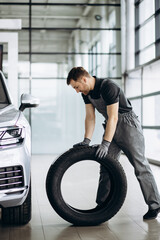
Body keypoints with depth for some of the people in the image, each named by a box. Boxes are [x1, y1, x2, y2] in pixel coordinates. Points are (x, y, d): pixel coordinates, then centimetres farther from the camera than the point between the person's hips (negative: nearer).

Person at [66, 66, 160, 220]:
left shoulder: (108, 87, -25)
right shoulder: (87, 93, 1)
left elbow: (113, 117, -28)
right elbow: (90, 117, 4)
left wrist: (105, 143, -30)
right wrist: (86, 141, -6)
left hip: (128, 126, -8)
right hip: (111, 127, 8)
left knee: (140, 166, -7)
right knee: (106, 168, 5)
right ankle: (102, 205, 10)